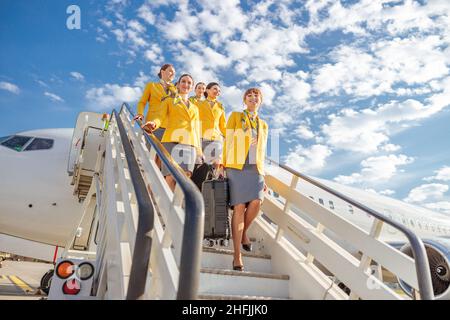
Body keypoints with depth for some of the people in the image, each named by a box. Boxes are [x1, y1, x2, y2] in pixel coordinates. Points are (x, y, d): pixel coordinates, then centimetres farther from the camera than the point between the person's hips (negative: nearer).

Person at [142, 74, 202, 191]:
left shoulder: (195, 108, 28)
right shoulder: (169, 101, 17)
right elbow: (160, 117, 1)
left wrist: (199, 150, 16)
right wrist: (153, 123, -23)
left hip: (190, 144, 3)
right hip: (172, 140, -3)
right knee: (170, 178, -15)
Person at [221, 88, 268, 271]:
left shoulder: (263, 125, 21)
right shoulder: (235, 116, 12)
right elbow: (227, 142, 5)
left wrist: (263, 176, 16)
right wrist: (223, 165, -3)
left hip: (255, 168, 3)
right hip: (236, 166, -3)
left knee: (256, 202, -19)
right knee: (239, 207, -10)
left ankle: (244, 232, 11)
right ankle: (237, 256, -3)